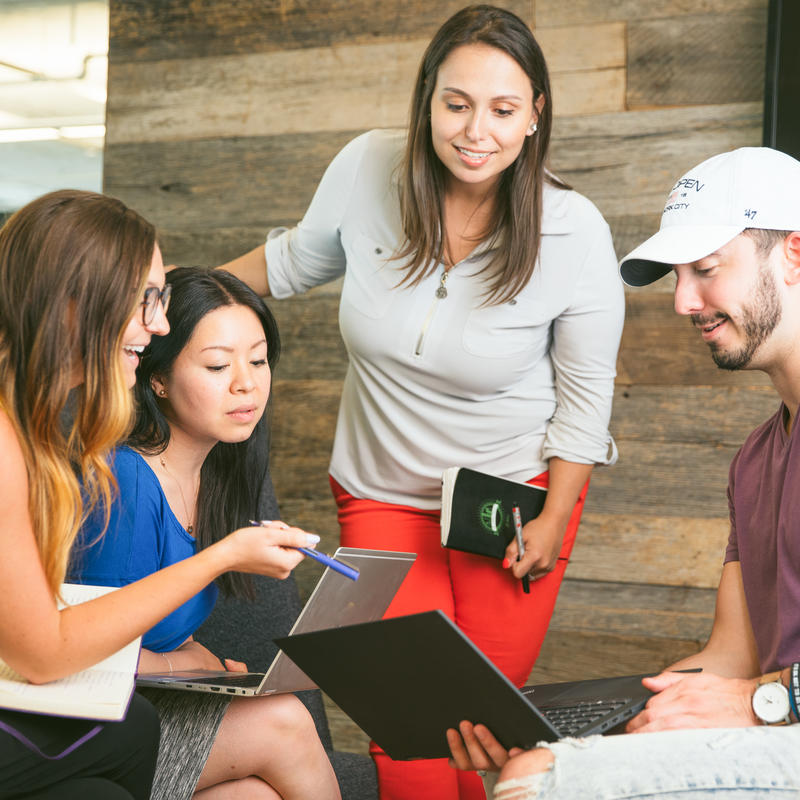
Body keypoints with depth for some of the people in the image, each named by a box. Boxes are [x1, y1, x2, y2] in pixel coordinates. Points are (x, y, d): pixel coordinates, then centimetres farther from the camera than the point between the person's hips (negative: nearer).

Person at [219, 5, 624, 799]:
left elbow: (584, 393, -6)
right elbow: (296, 259, 9)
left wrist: (552, 521, -6)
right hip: (380, 493, 2)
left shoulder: (574, 233, -17)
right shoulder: (366, 169, -13)